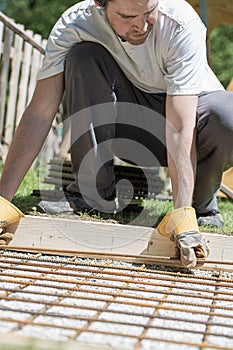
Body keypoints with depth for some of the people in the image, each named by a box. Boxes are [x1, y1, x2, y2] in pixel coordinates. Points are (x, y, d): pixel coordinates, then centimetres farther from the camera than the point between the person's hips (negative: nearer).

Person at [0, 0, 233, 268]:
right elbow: (39, 114, -26)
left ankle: (201, 202, -3)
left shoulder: (182, 25, -31)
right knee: (83, 55, -27)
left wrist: (183, 215, -46)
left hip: (189, 107, -2)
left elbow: (181, 128, -37)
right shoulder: (74, 24, -24)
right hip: (128, 113, 2)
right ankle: (92, 194, -15)